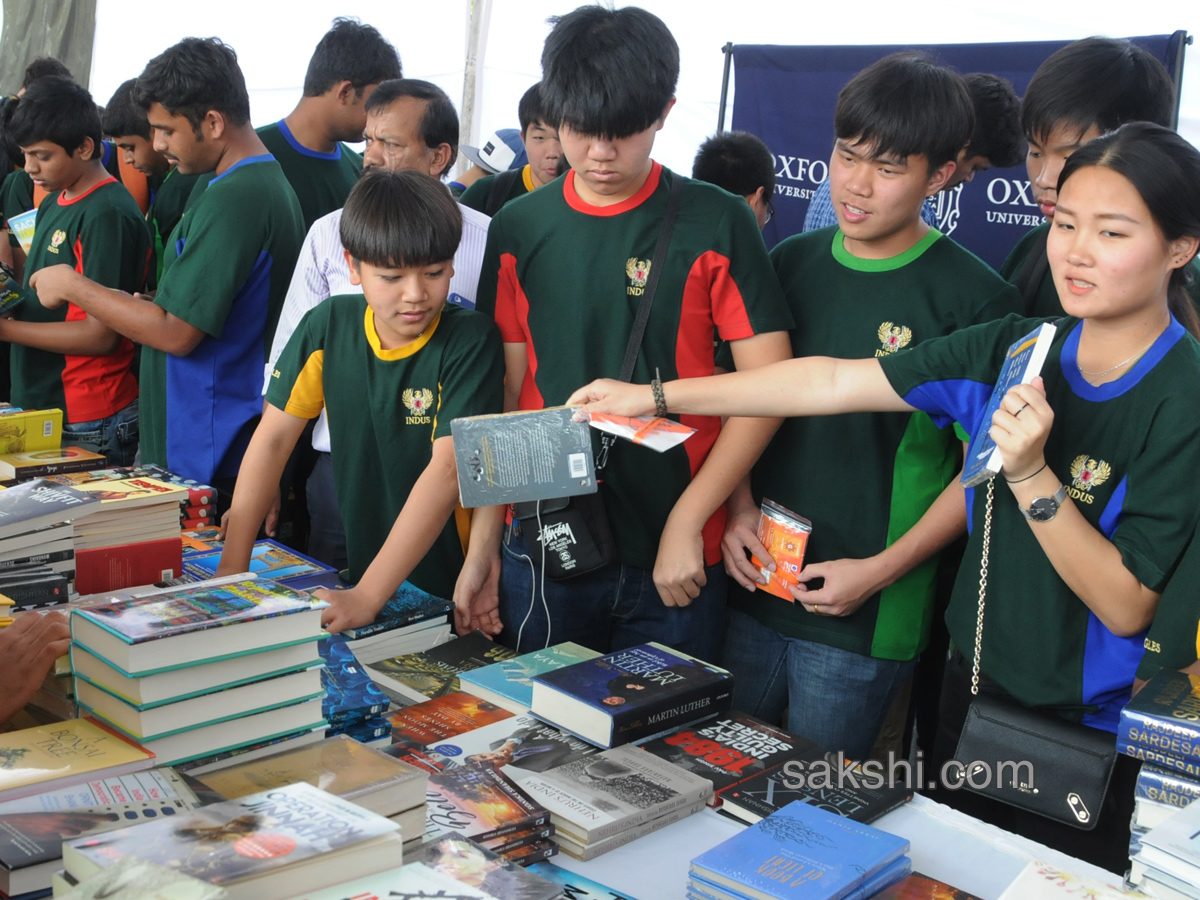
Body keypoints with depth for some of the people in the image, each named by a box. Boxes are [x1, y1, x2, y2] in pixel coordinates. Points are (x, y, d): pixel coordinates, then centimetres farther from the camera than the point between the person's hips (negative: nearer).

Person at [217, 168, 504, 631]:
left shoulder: (469, 339, -14)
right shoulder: (329, 325, -1)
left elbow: (448, 469, -22)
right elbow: (273, 436, 2)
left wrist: (367, 596, -28)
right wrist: (233, 564, -5)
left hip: (449, 590, -3)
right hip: (355, 566, 4)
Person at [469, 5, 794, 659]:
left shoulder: (718, 224, -5)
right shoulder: (519, 229, 3)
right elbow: (506, 394, 6)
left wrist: (687, 521, -12)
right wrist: (482, 547, 3)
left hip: (672, 558, -2)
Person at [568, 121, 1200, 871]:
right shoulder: (1014, 350, -3)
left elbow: (1127, 605, -20)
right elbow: (833, 382, -5)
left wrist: (1029, 473, -30)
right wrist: (654, 396, -6)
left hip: (1093, 751, -5)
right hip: (974, 692, 5)